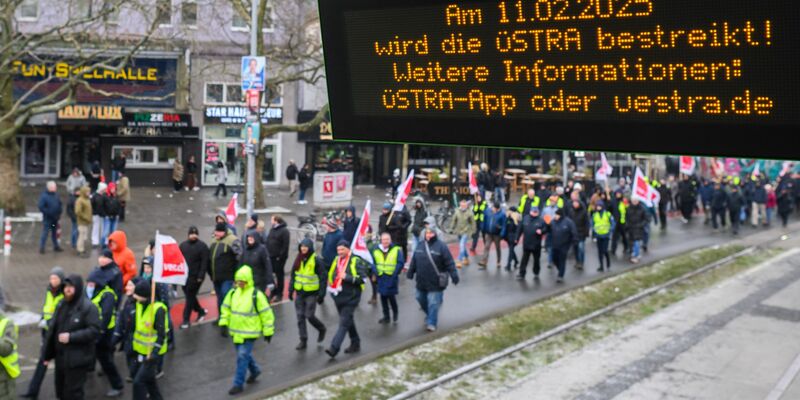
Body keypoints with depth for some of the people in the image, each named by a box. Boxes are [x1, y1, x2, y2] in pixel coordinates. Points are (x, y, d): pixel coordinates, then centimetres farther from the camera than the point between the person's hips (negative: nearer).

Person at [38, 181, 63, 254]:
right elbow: (41, 207, -19)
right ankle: (41, 248, 4)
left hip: (55, 218, 6)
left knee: (54, 233, 16)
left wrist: (59, 213, 1)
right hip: (47, 218, -6)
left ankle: (56, 246, 26)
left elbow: (59, 204, 14)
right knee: (45, 233, -3)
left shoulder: (56, 195, 5)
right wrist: (49, 213, -21)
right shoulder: (44, 196, -14)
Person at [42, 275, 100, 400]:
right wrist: (47, 354, 12)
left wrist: (71, 337, -24)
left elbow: (94, 331, -20)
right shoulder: (62, 305, 9)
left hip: (78, 359, -7)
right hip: (60, 356, 8)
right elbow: (52, 329, 12)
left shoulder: (88, 307, -14)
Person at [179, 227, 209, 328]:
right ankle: (201, 311, 34)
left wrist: (200, 276, -17)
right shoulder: (183, 245, 11)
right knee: (189, 296, 14)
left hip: (195, 277, -6)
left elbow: (204, 262, -12)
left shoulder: (202, 246, -6)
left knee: (190, 297, -3)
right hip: (183, 275, 6)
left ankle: (186, 320, 4)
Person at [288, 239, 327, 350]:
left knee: (309, 316, -4)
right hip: (299, 293, 5)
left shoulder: (317, 260, -12)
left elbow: (323, 277, -11)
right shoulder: (298, 259, 5)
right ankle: (303, 341, 15)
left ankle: (321, 329, 26)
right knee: (300, 317, 6)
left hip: (311, 293, -5)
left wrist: (321, 294, -13)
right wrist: (291, 290, 9)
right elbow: (293, 275, 13)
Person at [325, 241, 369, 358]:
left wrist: (347, 277, -23)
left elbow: (362, 278, -16)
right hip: (338, 297, 7)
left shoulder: (356, 261, -10)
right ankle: (355, 344, 32)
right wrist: (331, 287, 9)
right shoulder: (336, 260, 10)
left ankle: (334, 348, -17)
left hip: (350, 298, -7)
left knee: (344, 323, -11)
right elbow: (331, 275, 24)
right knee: (349, 321, 18)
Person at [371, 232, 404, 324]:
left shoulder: (396, 250, -6)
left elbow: (400, 263, -7)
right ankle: (386, 317, 24)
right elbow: (372, 262, 8)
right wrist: (375, 273, -4)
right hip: (381, 277, 4)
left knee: (391, 296, -6)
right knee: (383, 297, 11)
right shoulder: (376, 250, 3)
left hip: (391, 278, -4)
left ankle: (395, 314, 20)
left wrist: (395, 274, -13)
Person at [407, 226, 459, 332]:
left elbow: (449, 263, -14)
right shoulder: (420, 246, 7)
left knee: (433, 303, -3)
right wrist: (410, 273, 19)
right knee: (421, 299, 20)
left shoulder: (441, 246, -12)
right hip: (421, 281, 7)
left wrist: (454, 275, -18)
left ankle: (431, 323, 9)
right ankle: (429, 315, 44)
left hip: (435, 283, -7)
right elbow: (414, 261, 16)